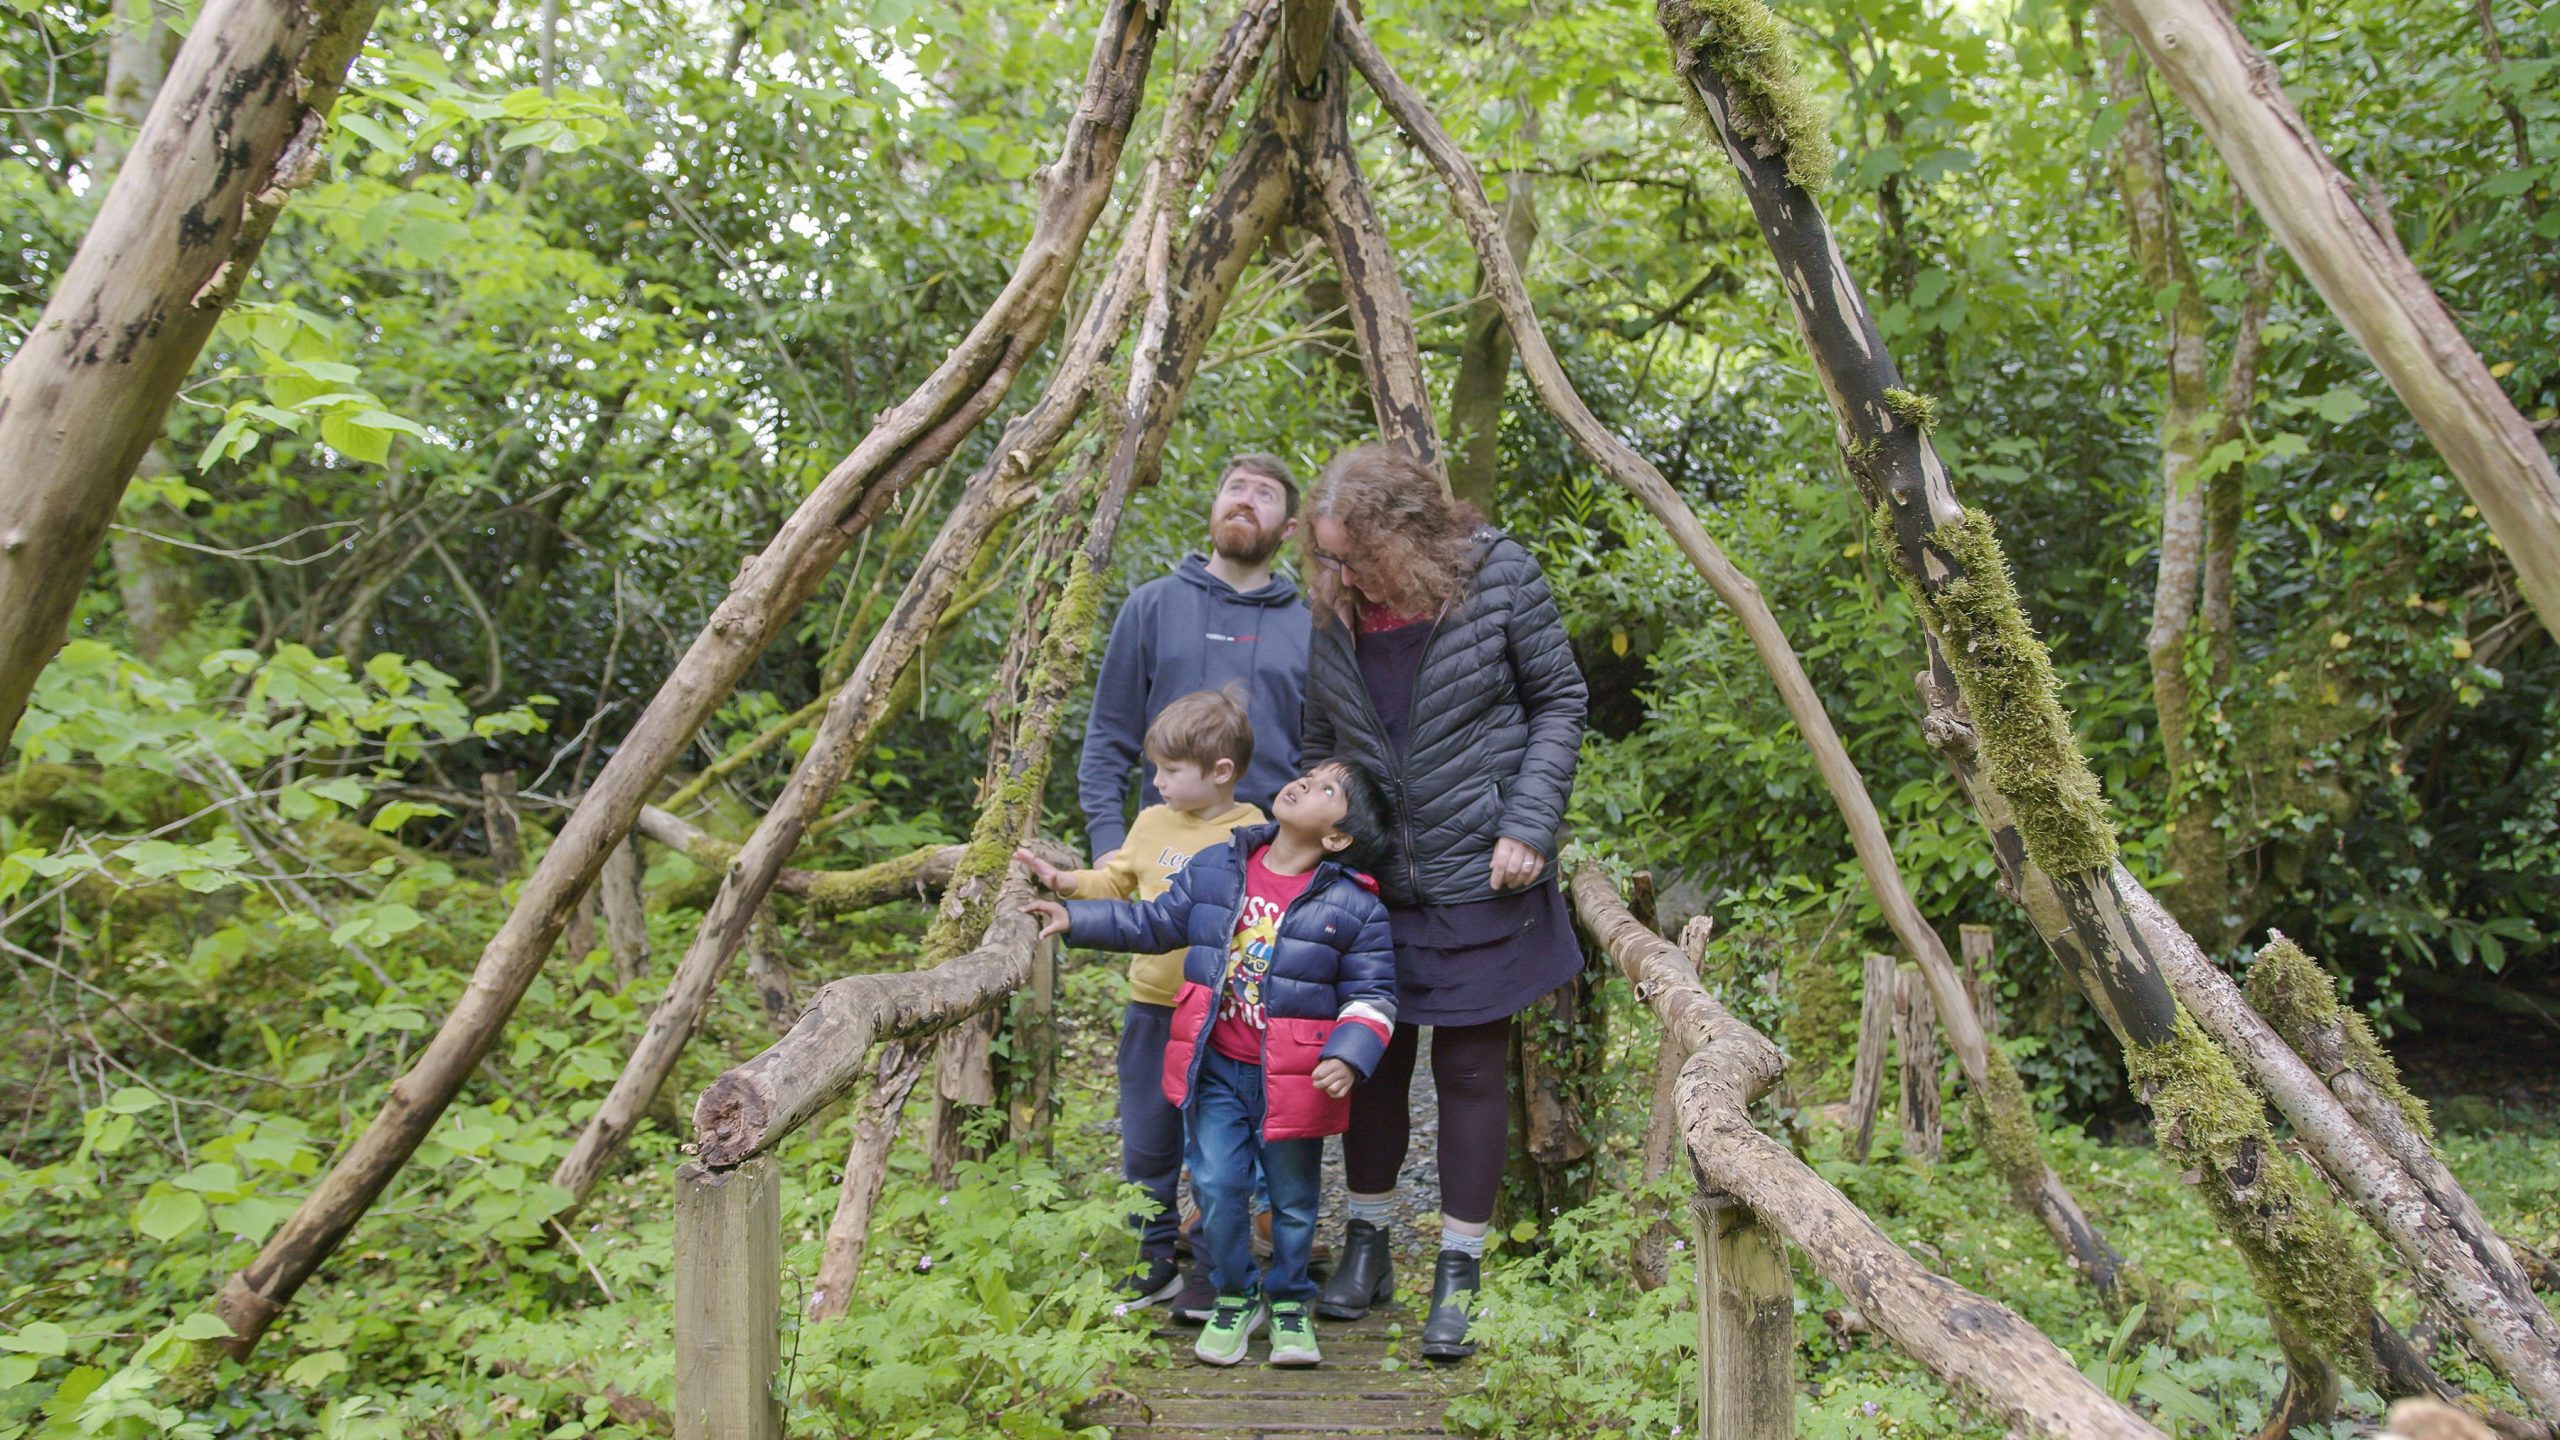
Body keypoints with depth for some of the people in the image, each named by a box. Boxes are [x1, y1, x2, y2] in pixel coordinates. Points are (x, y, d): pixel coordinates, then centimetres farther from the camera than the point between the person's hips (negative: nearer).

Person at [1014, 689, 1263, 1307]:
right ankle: (1156, 1261, 27)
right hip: (1152, 1007, 5)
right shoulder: (1153, 823, 6)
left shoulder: (1254, 835, -8)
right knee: (1146, 1145, 12)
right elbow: (1116, 885, 16)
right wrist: (1064, 881, 3)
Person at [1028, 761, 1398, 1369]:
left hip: (1291, 1081, -2)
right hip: (1216, 1068, 2)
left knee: (1293, 1197, 12)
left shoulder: (1354, 905, -9)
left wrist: (1349, 1055, -19)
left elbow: (1373, 993, -5)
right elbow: (1154, 922, 12)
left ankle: (1288, 1301, 34)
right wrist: (1074, 918, 8)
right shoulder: (1214, 868, 0)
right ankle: (1233, 1298, 24)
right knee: (1217, 1186, 0)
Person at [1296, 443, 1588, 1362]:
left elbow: (1560, 702, -3)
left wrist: (1528, 827, -10)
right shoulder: (1334, 610, 1)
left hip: (1479, 876, -3)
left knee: (1471, 1069, 4)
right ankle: (1366, 1243, 29)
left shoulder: (1498, 575, -9)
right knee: (1371, 1056, 11)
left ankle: (1459, 1271, 17)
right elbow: (1318, 742, 9)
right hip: (1372, 879, 3)